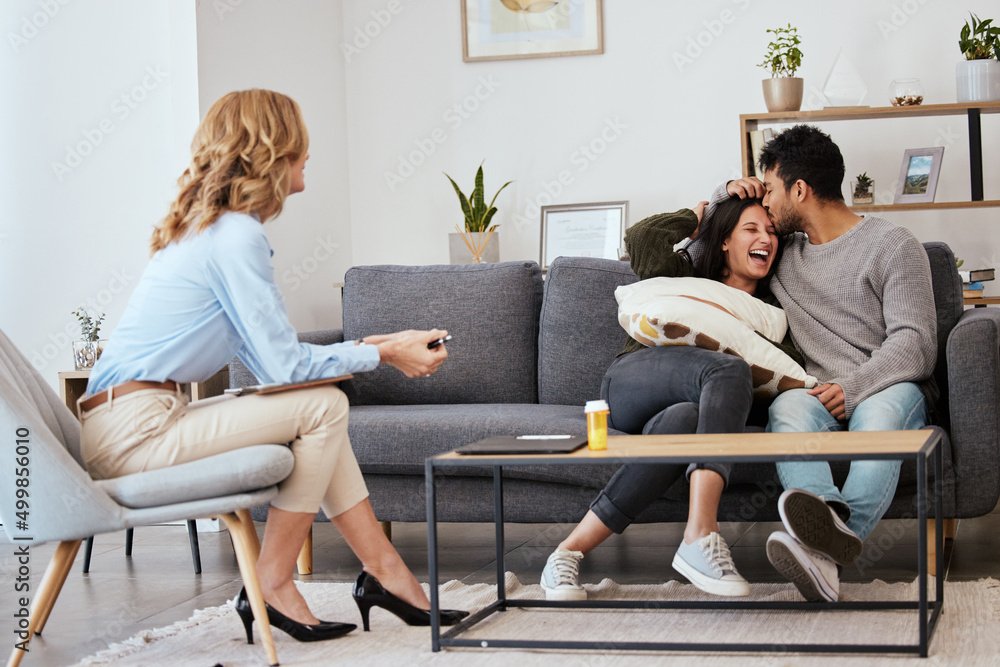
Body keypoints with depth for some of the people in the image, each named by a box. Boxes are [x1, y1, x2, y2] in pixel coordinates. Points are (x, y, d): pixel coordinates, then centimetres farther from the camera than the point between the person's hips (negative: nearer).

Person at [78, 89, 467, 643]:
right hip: (135, 429, -10)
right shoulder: (236, 234, -15)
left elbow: (269, 357, 15)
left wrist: (364, 347, 10)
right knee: (323, 407, -9)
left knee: (321, 408, 11)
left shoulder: (207, 225, 16)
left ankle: (384, 572, 12)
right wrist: (383, 354, -4)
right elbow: (283, 365, -15)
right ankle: (272, 588, -2)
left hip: (130, 423, 10)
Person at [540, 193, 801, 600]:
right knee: (730, 369, -35)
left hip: (693, 404, 2)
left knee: (684, 421, -40)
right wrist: (695, 216, 18)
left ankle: (571, 551, -44)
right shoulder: (688, 277, 22)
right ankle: (701, 535, -49)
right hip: (634, 377, -2)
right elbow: (641, 238, 4)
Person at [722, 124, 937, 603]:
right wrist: (727, 194, 18)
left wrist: (854, 387, -21)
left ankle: (828, 541, -62)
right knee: (787, 406, -34)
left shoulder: (891, 246, 6)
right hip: (819, 395, 3)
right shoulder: (782, 251, 23)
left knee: (880, 412, -39)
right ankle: (831, 520, -61)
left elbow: (915, 342, -5)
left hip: (888, 387, -3)